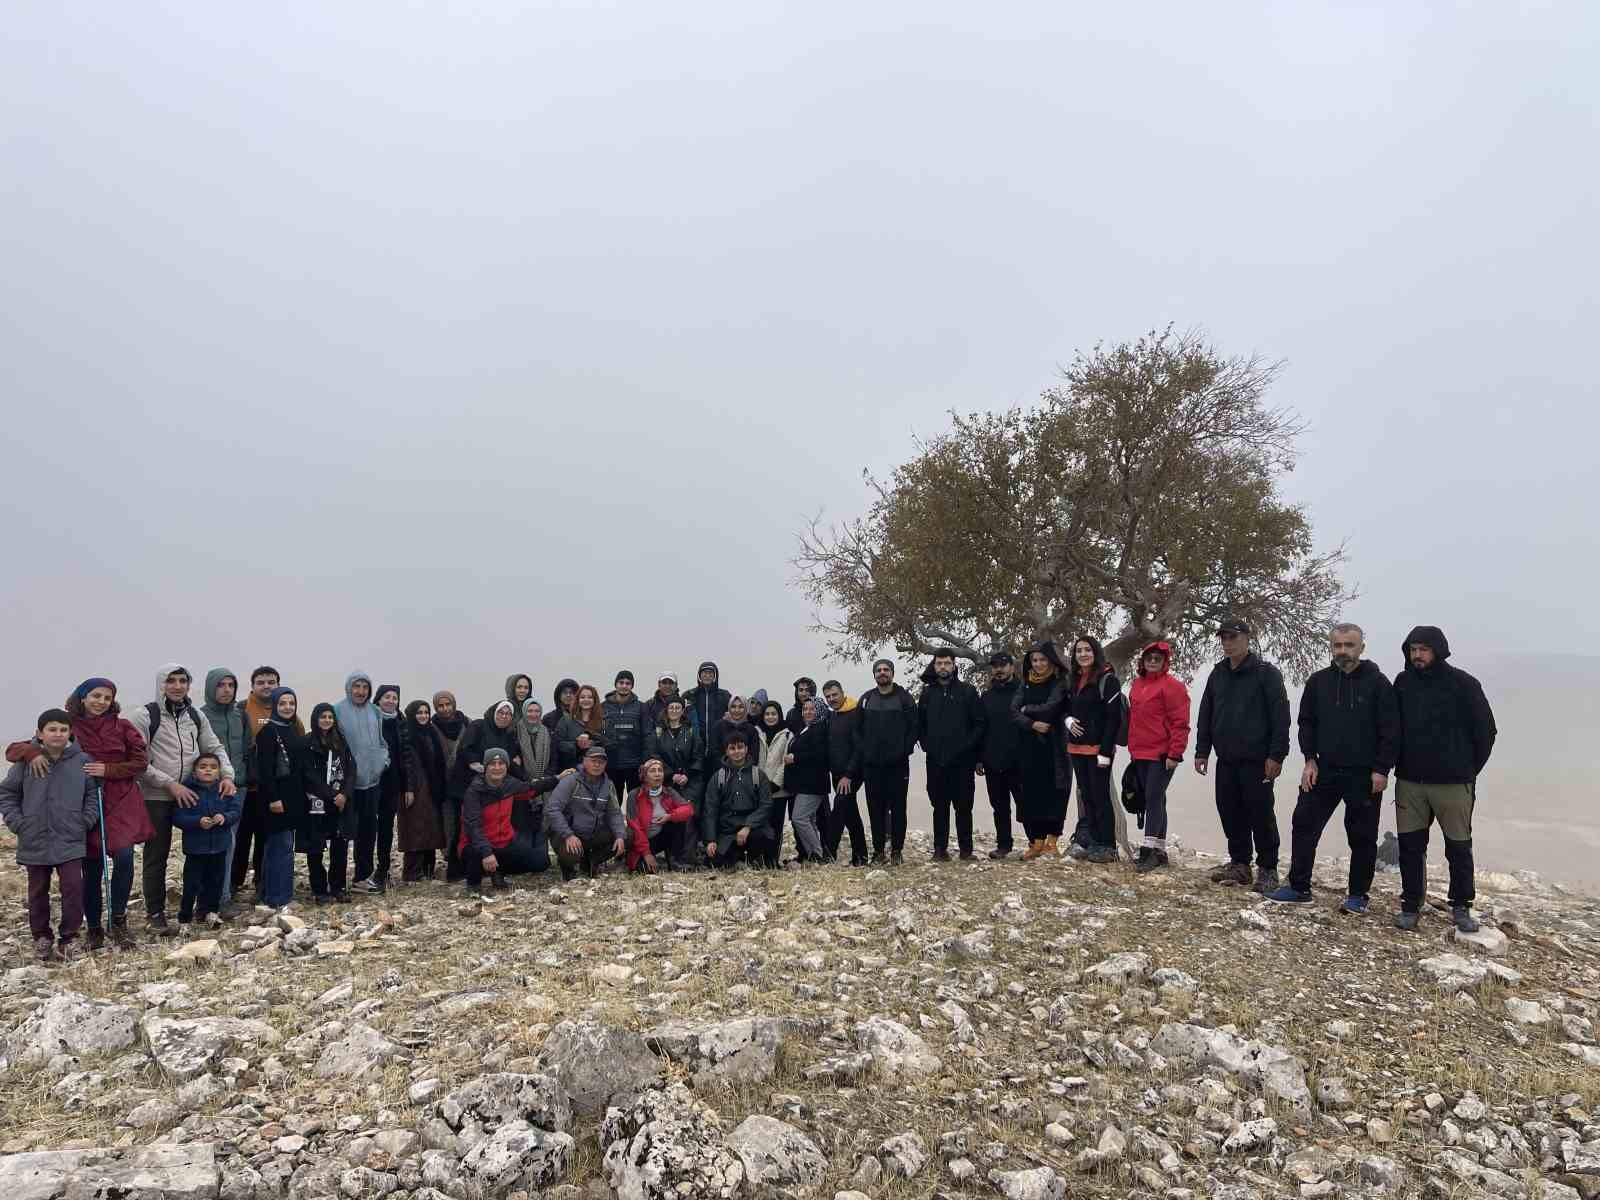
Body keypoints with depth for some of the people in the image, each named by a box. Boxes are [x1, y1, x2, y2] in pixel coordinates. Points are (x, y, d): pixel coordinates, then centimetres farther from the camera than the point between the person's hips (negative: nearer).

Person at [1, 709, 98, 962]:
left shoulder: (82, 761, -2)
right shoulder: (26, 761, -4)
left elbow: (92, 794, 6)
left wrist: (86, 821, -3)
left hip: (70, 841, -1)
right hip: (34, 841, 1)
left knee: (73, 887, -4)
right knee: (38, 891, 13)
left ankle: (69, 937, 10)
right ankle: (41, 937, 29)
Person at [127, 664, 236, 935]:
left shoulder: (196, 716, 10)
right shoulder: (144, 716, -7)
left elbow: (215, 747, 14)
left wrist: (227, 774, -3)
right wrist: (170, 784, -15)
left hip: (190, 795, 5)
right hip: (156, 798, -5)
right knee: (157, 856, 4)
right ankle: (155, 913, 14)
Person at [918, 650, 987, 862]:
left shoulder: (967, 691, 1)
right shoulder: (927, 693, 9)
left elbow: (981, 722, -1)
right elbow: (919, 725, 16)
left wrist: (968, 746, -7)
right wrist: (926, 745, 4)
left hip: (963, 761, -2)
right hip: (936, 762, 2)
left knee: (964, 807, 3)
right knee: (940, 807, 7)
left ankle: (966, 850, 10)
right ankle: (940, 849, 13)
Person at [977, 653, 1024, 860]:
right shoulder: (987, 696, 13)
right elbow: (980, 728, 13)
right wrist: (979, 758, 7)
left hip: (1019, 762, -4)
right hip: (993, 762, 4)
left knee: (1025, 804, -1)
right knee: (999, 807, 10)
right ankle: (1003, 844, 18)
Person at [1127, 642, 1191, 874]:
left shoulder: (1171, 685, -8)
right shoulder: (1137, 684, 15)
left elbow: (1180, 723, -12)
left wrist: (1175, 753, -16)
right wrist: (1133, 748, 18)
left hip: (1162, 755, -8)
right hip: (1140, 754, 8)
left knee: (1154, 799, -10)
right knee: (1153, 801, 11)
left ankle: (1150, 851, -10)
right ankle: (1158, 851, 16)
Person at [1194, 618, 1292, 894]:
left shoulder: (1266, 673, -6)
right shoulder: (1218, 674, 13)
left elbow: (1280, 716, -10)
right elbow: (1205, 715, 16)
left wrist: (1276, 755, -16)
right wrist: (1202, 751, 11)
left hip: (1257, 760, -6)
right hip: (1226, 759, 6)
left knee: (1260, 814, -1)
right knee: (1230, 813, 9)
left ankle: (1267, 869, 9)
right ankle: (1239, 863, 21)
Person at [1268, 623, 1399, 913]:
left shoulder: (1377, 682, -6)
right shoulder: (1318, 681, 4)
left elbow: (1390, 730, -7)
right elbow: (1306, 722, 10)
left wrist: (1381, 769, -12)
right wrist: (1311, 759, 0)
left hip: (1365, 775, -3)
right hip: (1324, 770, 3)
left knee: (1362, 837, 6)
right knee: (1304, 825, 1)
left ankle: (1358, 895, 19)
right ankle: (1299, 886, 12)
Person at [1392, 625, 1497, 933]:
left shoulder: (1463, 684, -7)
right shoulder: (1403, 682, 4)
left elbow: (1486, 731, 0)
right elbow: (1392, 726, 12)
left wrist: (1469, 770, 3)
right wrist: (1399, 765, 8)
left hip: (1453, 783, -3)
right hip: (1409, 781, 3)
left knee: (1459, 848, 7)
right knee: (1410, 846, 6)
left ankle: (1461, 907, 22)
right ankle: (1411, 906, 15)